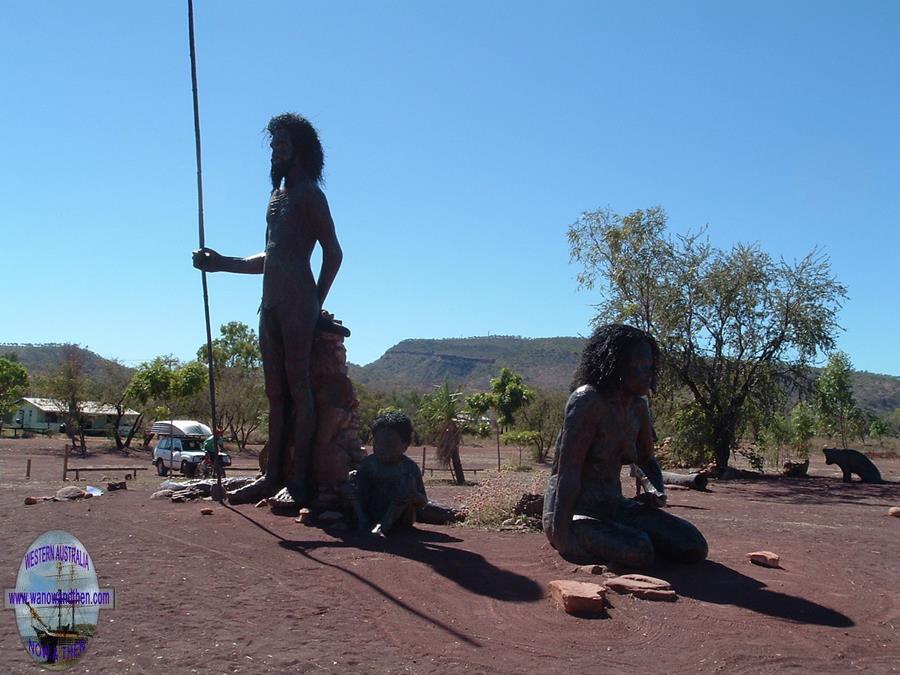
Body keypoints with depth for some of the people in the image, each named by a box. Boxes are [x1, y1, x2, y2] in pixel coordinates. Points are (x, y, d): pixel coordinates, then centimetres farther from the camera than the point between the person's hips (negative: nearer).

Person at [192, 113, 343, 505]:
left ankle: (298, 480, -10)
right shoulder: (277, 196, 24)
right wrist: (222, 263, 21)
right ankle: (273, 476, 9)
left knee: (298, 388, -10)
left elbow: (333, 253, -6)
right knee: (276, 392, 7)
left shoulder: (309, 195, -1)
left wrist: (315, 304, -5)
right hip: (271, 306, 9)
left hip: (297, 304, -9)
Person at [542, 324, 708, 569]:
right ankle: (582, 542, -4)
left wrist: (657, 491, 1)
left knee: (694, 546, -7)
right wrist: (560, 537, -28)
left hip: (614, 507, 8)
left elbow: (647, 459, 24)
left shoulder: (638, 406, 6)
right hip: (573, 511, -8)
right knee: (639, 552, -32)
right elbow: (568, 472, -23)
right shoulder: (588, 401, -18)